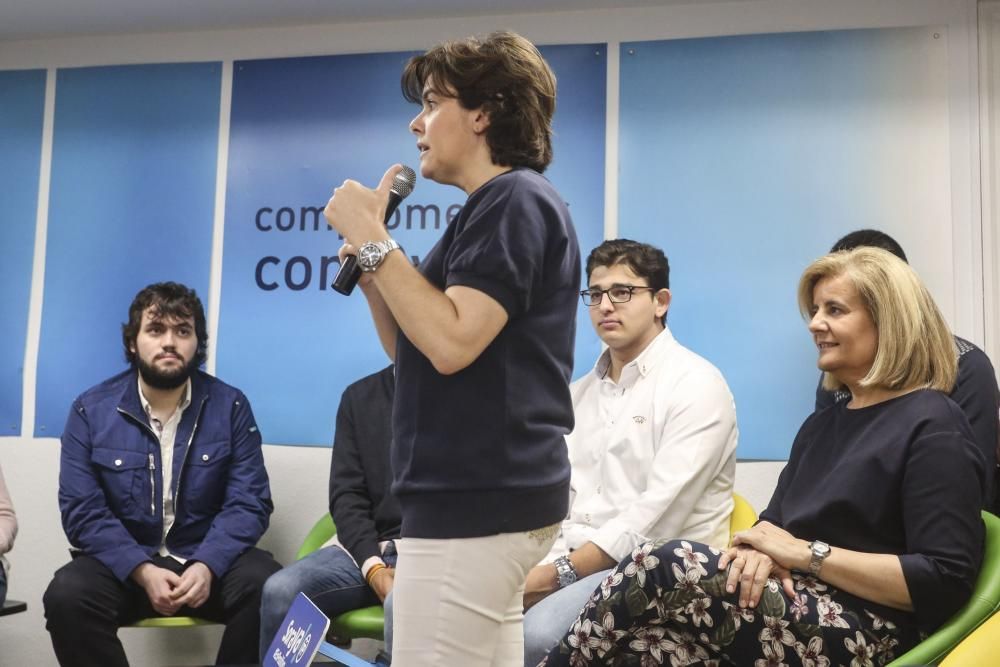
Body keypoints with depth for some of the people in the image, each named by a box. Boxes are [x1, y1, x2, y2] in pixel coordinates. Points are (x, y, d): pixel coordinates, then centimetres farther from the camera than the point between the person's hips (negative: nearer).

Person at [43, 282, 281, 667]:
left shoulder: (230, 406, 0)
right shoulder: (91, 410, 1)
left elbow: (249, 503, -5)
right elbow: (82, 511, -6)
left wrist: (206, 566, -23)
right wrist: (143, 571, -21)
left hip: (209, 558, 0)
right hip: (124, 563, 1)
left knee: (272, 589, -29)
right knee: (67, 595, -30)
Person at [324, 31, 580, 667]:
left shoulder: (517, 200, -11)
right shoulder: (490, 209, 19)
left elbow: (451, 343, -23)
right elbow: (415, 353, 20)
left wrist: (374, 240, -14)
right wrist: (369, 272, 6)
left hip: (477, 501, -10)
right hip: (481, 495, 10)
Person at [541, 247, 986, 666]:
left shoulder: (933, 428, -5)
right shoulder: (823, 424, 22)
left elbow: (947, 579, -13)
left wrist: (806, 553, -13)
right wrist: (762, 548, -8)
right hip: (799, 609, 7)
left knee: (663, 567, -25)